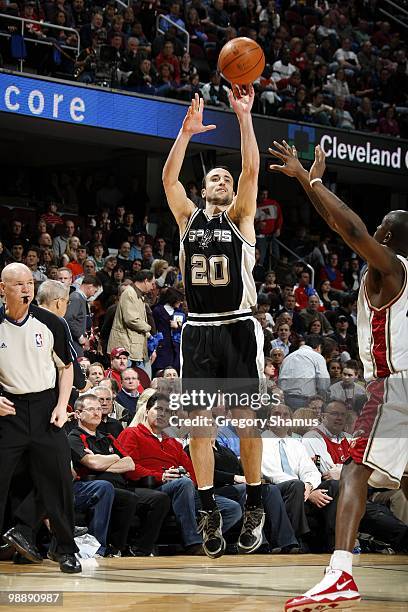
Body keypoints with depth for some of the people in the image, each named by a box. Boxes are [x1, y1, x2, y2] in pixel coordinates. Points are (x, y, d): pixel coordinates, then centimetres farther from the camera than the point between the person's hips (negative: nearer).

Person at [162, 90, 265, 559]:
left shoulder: (241, 218, 6)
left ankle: (254, 508, 10)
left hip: (238, 329, -2)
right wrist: (187, 132, -10)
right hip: (197, 331, 2)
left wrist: (244, 116, -13)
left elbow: (251, 170, -8)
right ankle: (209, 512, 9)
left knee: (246, 420, -1)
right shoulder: (188, 218, 12)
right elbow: (168, 177, -2)